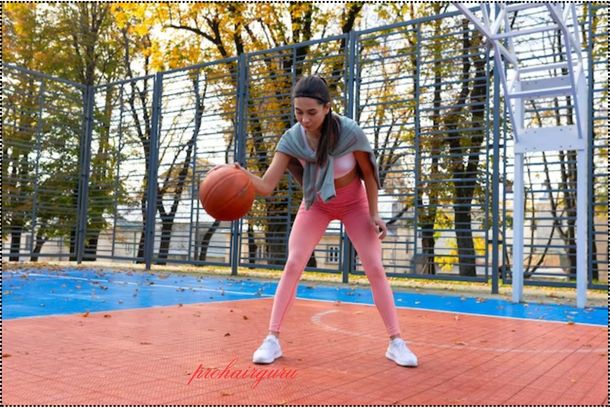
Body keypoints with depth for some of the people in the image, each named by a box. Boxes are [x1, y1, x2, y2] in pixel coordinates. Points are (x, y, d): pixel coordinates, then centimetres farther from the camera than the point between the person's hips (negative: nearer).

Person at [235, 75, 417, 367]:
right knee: (293, 265, -10)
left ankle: (396, 342, 6)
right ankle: (272, 339, -1)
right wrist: (242, 175, -51)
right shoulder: (292, 138, -26)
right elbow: (267, 185, -31)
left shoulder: (350, 132, -30)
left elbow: (368, 172, -14)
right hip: (316, 203, 1)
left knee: (375, 268, -6)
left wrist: (374, 213, -15)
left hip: (354, 203, -1)